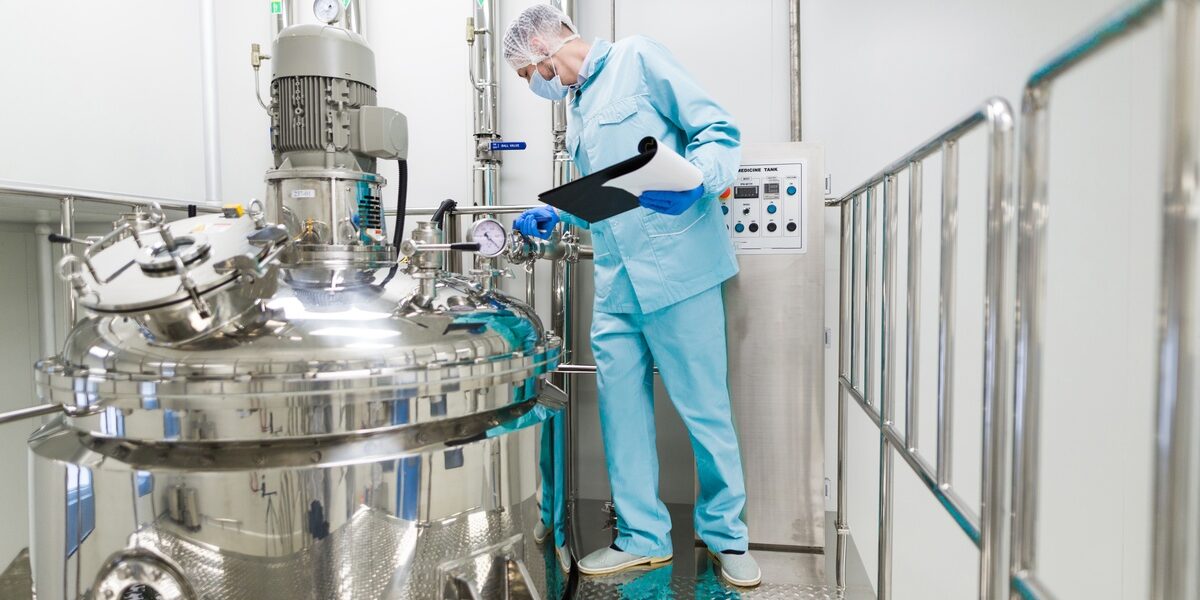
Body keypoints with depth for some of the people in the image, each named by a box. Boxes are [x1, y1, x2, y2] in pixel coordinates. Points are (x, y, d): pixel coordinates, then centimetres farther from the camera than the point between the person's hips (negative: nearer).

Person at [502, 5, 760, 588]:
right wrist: (556, 216, 13)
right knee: (621, 410, 8)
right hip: (615, 287, 8)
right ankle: (642, 536, 24)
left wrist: (692, 182, -25)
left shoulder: (636, 59, 0)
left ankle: (725, 533, 23)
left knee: (705, 408, 3)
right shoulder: (576, 109, 23)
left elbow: (718, 131, -7)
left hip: (677, 273, -7)